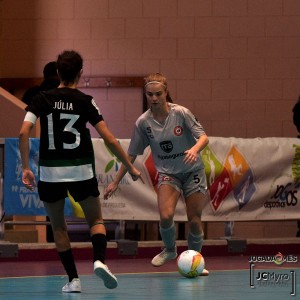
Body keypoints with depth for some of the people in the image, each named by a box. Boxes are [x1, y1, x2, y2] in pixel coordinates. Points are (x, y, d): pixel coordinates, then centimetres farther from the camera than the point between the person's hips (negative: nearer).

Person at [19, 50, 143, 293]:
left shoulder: (42, 99, 1)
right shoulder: (85, 101, -2)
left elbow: (24, 132, -11)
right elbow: (109, 139, -6)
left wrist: (26, 168, -7)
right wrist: (131, 167, 2)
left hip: (50, 172, 1)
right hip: (81, 171, -1)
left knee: (58, 227, 16)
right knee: (96, 221, 16)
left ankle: (73, 279, 8)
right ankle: (99, 260, -11)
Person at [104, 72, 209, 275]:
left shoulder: (181, 113, -14)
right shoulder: (143, 122, -7)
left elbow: (203, 137, -13)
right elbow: (131, 154, 1)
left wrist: (195, 149, -37)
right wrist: (116, 182, 2)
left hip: (192, 171, -1)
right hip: (167, 173, 1)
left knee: (194, 220, -2)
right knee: (165, 216, -20)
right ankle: (170, 250, 10)